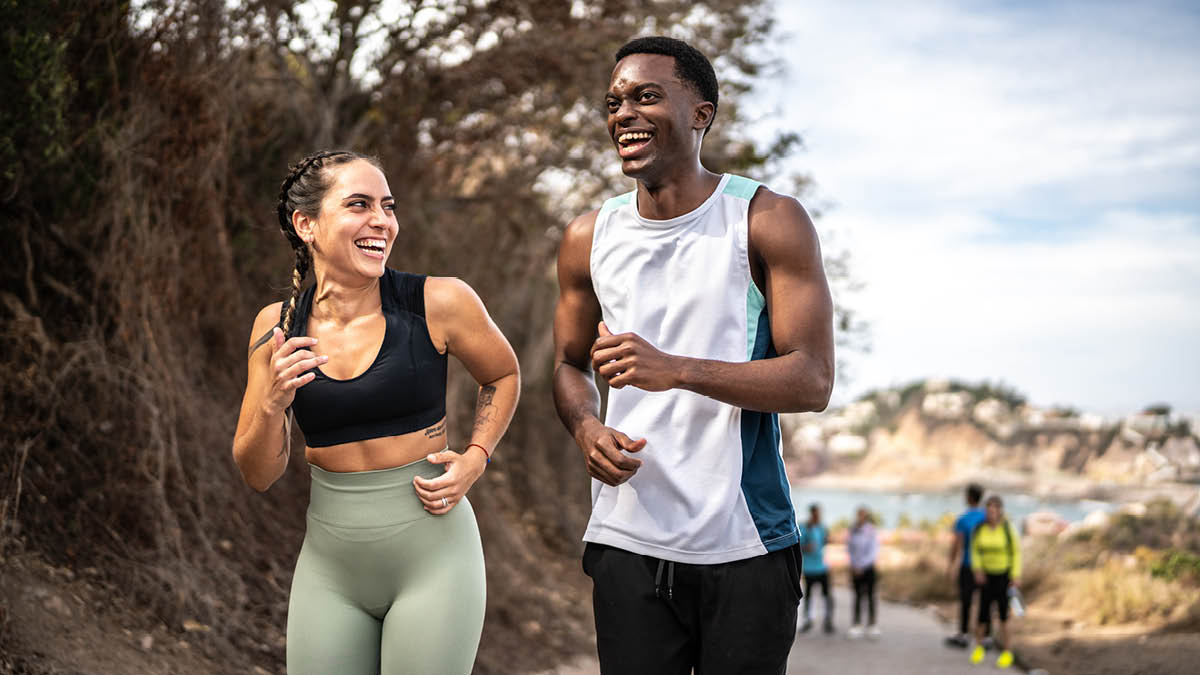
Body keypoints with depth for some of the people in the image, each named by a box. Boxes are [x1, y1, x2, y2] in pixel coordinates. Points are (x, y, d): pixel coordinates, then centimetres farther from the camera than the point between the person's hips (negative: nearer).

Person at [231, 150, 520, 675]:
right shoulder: (278, 328, -1)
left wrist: (474, 460, -5)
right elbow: (258, 475, 3)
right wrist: (273, 404, -16)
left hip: (432, 553, -2)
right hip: (329, 566, 3)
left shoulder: (437, 302, -10)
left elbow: (502, 376, 10)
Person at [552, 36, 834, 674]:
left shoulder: (769, 221, -5)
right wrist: (586, 427, -4)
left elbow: (813, 381, -10)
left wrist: (675, 369, -24)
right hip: (628, 544, 3)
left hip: (744, 547, -3)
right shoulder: (589, 238, 7)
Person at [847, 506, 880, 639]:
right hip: (856, 568, 4)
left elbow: (873, 553, -11)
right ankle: (857, 625, 6)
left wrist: (861, 566, -13)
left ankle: (871, 625, 4)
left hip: (868, 568, -4)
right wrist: (853, 565, -3)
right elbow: (849, 548, 9)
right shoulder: (853, 531, 3)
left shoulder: (871, 532, -11)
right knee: (858, 595, 5)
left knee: (870, 595, 0)